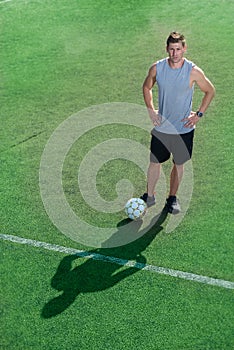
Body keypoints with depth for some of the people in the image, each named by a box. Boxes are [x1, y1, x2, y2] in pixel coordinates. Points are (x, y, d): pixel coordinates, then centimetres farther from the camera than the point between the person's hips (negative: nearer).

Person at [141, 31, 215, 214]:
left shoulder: (194, 71, -13)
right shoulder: (157, 68, -7)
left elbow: (210, 91, 3)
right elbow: (147, 87, 13)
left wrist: (199, 114, -3)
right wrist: (150, 109, 2)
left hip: (184, 128, -1)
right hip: (161, 126, 1)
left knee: (179, 164, 11)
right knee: (155, 162, 8)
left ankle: (173, 198, 30)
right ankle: (149, 196, 28)